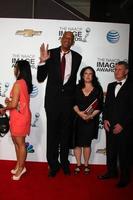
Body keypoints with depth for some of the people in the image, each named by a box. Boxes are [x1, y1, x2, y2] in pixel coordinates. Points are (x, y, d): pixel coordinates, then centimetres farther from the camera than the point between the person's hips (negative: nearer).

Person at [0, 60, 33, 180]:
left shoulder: (18, 83, -19)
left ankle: (21, 168, 18)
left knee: (20, 143, 4)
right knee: (17, 142, 18)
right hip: (21, 116, 9)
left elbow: (14, 104, -21)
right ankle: (19, 165, 30)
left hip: (19, 117, -9)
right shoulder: (26, 83, 9)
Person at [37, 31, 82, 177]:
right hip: (52, 99, -2)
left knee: (65, 133, 15)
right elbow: (40, 78, -6)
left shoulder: (77, 57, 1)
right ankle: (53, 164, 23)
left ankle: (64, 162, 32)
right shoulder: (50, 54, -5)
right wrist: (43, 61, -21)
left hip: (68, 99, 2)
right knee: (52, 133, 7)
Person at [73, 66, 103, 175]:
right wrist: (79, 112, -16)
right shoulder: (77, 88, 6)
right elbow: (73, 103, 0)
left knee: (87, 143, 5)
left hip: (91, 120, -1)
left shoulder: (98, 89, 3)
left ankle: (86, 165, 20)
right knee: (77, 143, 4)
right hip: (77, 119, 1)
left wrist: (91, 115, -15)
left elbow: (99, 106, -1)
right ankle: (78, 165, 18)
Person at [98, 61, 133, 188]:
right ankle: (111, 171, 29)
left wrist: (122, 124, -13)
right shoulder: (110, 86, 14)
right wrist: (105, 119, 2)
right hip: (110, 125, 5)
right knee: (110, 150, 13)